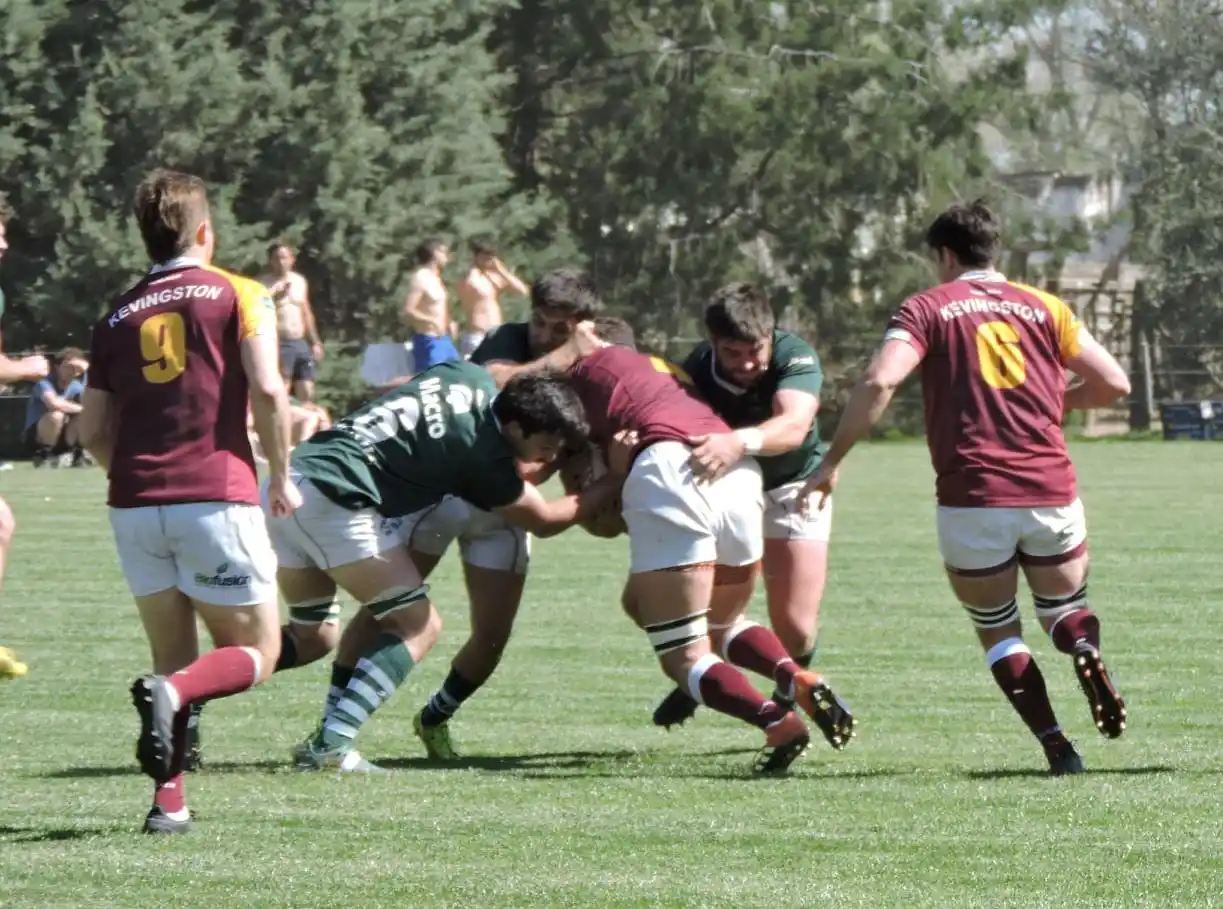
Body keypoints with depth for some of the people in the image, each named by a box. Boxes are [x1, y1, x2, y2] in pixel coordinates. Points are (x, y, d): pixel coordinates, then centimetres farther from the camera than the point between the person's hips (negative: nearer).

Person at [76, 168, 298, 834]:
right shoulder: (237, 296, 3)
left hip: (134, 504, 4)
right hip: (216, 497, -4)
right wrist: (281, 476, 2)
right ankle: (171, 695, -25)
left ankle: (169, 801, 0)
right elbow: (266, 389, -10)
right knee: (256, 653, 6)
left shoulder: (117, 317, 15)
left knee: (174, 658, 15)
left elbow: (92, 430, 12)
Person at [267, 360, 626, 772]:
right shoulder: (484, 456, -8)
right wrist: (614, 485, 18)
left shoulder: (472, 378, 10)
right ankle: (331, 745, -14)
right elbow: (544, 521, 8)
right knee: (418, 626, -2)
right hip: (332, 498, -9)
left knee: (310, 637, 21)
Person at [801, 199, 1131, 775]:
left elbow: (879, 382, -13)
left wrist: (832, 461, -8)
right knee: (1064, 611, 20)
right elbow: (1114, 384, 9)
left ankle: (1056, 745, -2)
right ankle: (1085, 648, -16)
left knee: (997, 631, 15)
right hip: (1051, 492, 2)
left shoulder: (927, 308, 3)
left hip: (971, 500, -2)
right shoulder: (1042, 307, 11)